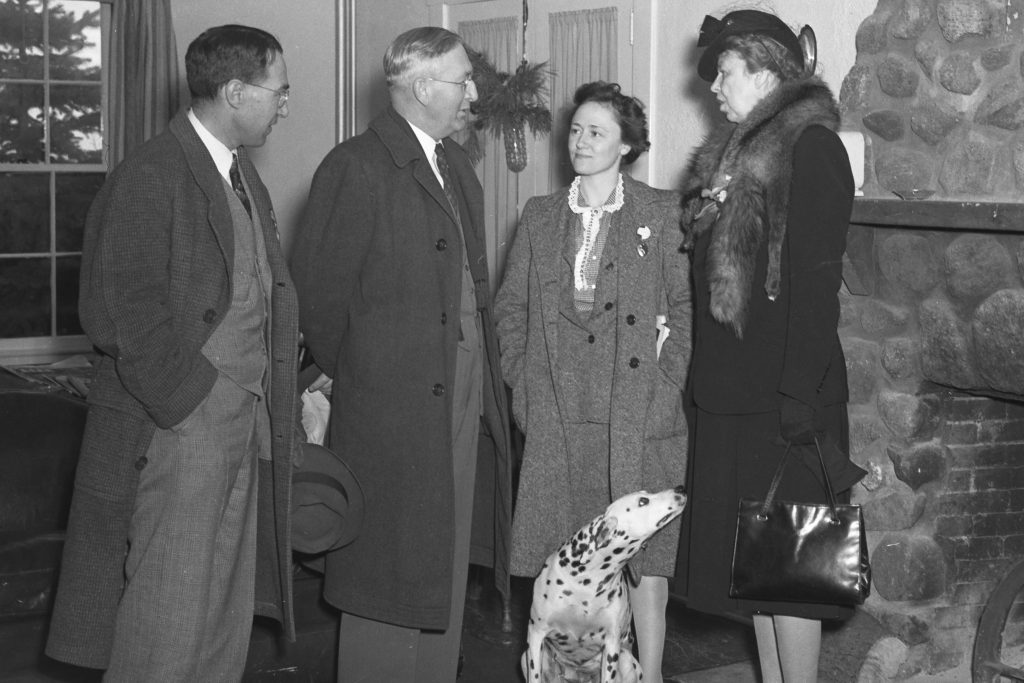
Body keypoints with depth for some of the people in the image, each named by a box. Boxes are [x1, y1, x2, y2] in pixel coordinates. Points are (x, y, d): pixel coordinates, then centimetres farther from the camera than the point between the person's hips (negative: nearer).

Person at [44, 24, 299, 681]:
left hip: (246, 424, 9)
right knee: (169, 624, -2)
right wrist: (194, 398, -15)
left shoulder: (243, 173, 15)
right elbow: (125, 315, -17)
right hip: (180, 429, -9)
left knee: (229, 614, 14)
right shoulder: (148, 178, -14)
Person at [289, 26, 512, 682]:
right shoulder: (355, 167, -11)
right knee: (390, 575, 1)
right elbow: (319, 289, -10)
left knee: (446, 572, 14)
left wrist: (486, 374, 10)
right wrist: (350, 375, -1)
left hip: (464, 405, 7)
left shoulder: (458, 165, 15)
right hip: (392, 407, -7)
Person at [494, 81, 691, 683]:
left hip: (639, 413, -3)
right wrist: (522, 383, 6)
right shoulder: (540, 216, 11)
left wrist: (667, 385, -8)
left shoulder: (662, 213, 1)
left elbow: (688, 306, -1)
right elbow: (510, 307, 15)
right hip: (556, 414, 3)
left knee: (644, 549, 0)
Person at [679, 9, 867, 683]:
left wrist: (799, 395, -22)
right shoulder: (737, 153, 16)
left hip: (783, 393, -9)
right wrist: (707, 374, 13)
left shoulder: (812, 146, -10)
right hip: (732, 388, 9)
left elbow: (815, 279, -17)